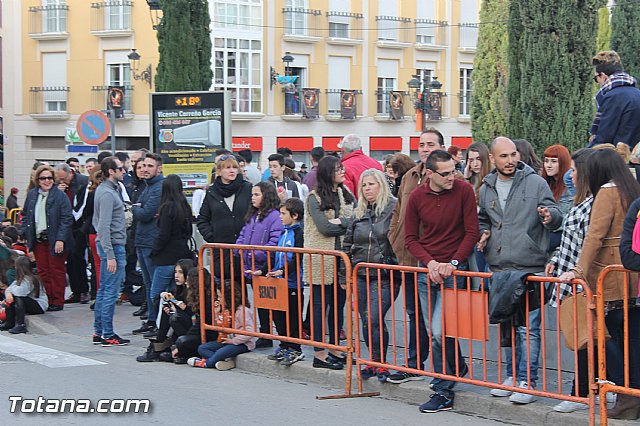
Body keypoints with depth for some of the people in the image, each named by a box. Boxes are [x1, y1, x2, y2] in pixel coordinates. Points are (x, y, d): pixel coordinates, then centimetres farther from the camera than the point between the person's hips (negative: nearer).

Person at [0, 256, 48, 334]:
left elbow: (20, 292, -36)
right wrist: (8, 293, -18)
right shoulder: (22, 278, 8)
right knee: (11, 298, 1)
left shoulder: (30, 279, -21)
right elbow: (9, 289, 6)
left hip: (40, 306, -10)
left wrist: (12, 289, -14)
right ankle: (9, 323, 3)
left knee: (18, 298, -28)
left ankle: (20, 325, -30)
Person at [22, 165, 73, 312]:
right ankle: (46, 300, 15)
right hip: (38, 240, 5)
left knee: (57, 271, 3)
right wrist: (27, 236, 6)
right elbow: (26, 216, 16)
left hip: (55, 241, -5)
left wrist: (61, 239, -18)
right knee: (42, 272, 8)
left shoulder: (60, 195, -7)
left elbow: (67, 218, -11)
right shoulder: (32, 195, 9)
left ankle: (57, 302, 9)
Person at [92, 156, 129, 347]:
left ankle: (99, 332, 19)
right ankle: (108, 335, -3)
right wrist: (110, 256, -23)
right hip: (112, 245, -11)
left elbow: (98, 222, 21)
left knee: (103, 290, 13)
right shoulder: (107, 193, -17)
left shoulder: (107, 189, 14)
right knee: (111, 292, -6)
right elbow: (104, 227, -22)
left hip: (108, 245, 11)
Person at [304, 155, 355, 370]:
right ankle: (319, 353, 3)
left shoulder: (347, 195, 13)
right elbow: (324, 227, -15)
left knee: (339, 304, 10)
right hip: (322, 259, -6)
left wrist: (338, 222, -11)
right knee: (321, 304, -2)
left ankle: (334, 349, 19)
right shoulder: (314, 198, -4)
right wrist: (345, 223, -5)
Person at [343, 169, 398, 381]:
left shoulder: (394, 208, -7)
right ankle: (375, 362, 21)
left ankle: (379, 363, 3)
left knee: (374, 320, -12)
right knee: (366, 321, 9)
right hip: (361, 275, 6)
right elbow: (347, 243, 19)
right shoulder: (359, 212, 13)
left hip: (385, 275, -6)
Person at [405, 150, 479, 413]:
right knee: (433, 331, 9)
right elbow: (410, 238, 5)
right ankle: (456, 367, 35)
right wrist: (430, 262, -10)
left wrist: (452, 263, -14)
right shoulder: (416, 197, 0)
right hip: (427, 270, 4)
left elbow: (472, 233, -5)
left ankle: (443, 391, -1)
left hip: (453, 270, -4)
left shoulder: (464, 191, -7)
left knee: (440, 331, -13)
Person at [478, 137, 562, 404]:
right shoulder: (486, 189, 11)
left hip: (530, 270, -5)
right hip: (499, 269, 5)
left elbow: (556, 217, -2)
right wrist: (483, 234, 6)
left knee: (528, 328, -7)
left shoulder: (535, 183, -1)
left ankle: (528, 382, -2)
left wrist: (550, 215, -24)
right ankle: (512, 376, 25)